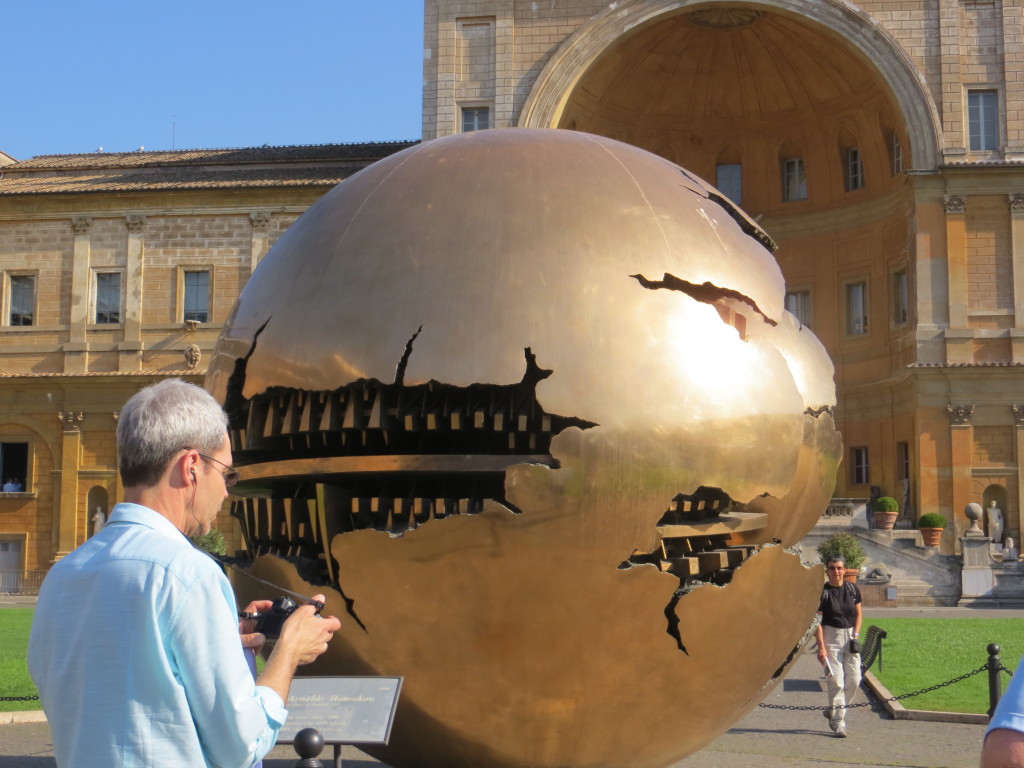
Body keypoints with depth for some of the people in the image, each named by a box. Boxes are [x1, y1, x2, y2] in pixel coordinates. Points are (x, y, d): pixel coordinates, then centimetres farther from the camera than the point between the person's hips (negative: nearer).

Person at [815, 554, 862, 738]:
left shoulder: (852, 589, 4)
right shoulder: (823, 592, -7)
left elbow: (858, 614, 15)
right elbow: (817, 621, -7)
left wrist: (856, 635, 1)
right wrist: (821, 646, -13)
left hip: (850, 635, 4)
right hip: (831, 635, -4)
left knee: (854, 679, 1)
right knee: (836, 680, -8)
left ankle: (833, 711, 21)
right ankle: (838, 721, -1)